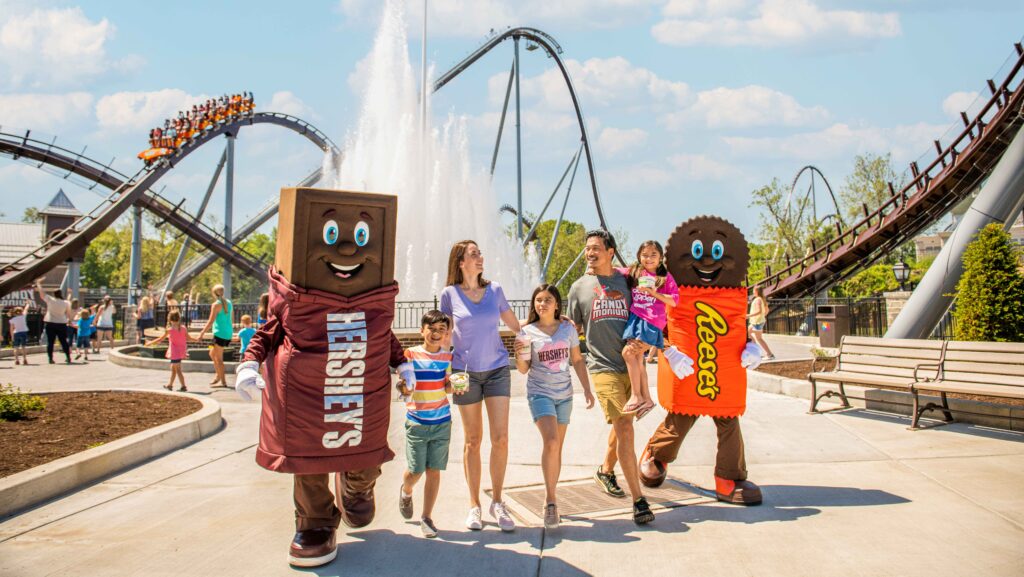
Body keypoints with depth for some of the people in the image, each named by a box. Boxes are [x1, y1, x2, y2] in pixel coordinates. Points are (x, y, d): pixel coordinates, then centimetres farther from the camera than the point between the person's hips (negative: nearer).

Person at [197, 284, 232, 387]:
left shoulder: (216, 304, -11)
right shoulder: (228, 303, 12)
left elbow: (211, 321, -15)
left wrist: (202, 333, -11)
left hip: (220, 333, -8)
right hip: (228, 333, 8)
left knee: (218, 358, -2)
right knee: (212, 354, 21)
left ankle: (223, 382, -2)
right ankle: (218, 376, 22)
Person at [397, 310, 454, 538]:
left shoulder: (447, 356, 4)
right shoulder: (411, 355, -5)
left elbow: (447, 387, 11)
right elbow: (406, 389, -7)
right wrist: (405, 387, -29)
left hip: (442, 422, 2)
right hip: (416, 423, -2)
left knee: (434, 470, 4)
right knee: (415, 470, 2)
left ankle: (426, 517, 17)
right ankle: (406, 492, 38)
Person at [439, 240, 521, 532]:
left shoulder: (495, 290, 5)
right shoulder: (449, 294, -1)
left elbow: (517, 326, 14)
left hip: (497, 369, 2)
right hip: (466, 373, -1)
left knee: (501, 438, -4)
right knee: (472, 440, 5)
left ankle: (497, 502, 11)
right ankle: (474, 505, 16)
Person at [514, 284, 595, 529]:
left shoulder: (567, 329, 2)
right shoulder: (528, 332, -4)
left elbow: (577, 360, 10)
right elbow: (523, 369, -1)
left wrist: (587, 389, 6)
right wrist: (519, 354, -22)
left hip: (564, 394, 3)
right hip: (539, 393, -3)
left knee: (557, 447, 9)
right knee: (551, 443, -21)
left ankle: (550, 498, 22)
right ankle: (550, 500, -12)